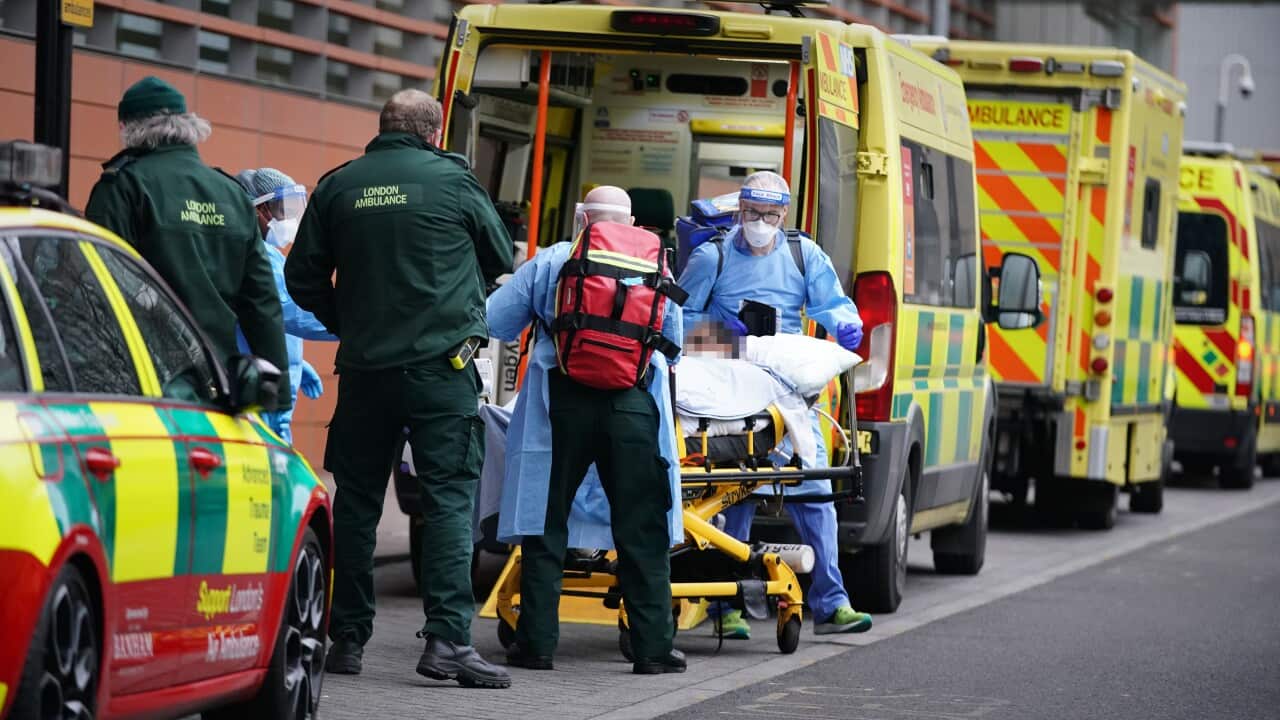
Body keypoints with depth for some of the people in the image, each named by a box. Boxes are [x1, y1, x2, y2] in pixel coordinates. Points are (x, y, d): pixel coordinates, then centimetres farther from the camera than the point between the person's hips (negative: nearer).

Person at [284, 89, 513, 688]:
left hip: (365, 368, 3)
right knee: (449, 499, -3)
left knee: (356, 501, 11)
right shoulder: (452, 180, -3)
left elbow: (302, 278, 7)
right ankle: (447, 637, -13)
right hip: (441, 367, -3)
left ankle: (347, 639, 12)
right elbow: (501, 259, 10)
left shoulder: (337, 186, 4)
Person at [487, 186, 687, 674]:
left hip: (564, 401, -1)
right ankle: (653, 648, 4)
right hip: (634, 405, 1)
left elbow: (497, 322, 6)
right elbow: (673, 340, 20)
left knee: (546, 524, 6)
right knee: (641, 530, 5)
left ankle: (536, 643, 4)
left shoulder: (549, 262, 5)